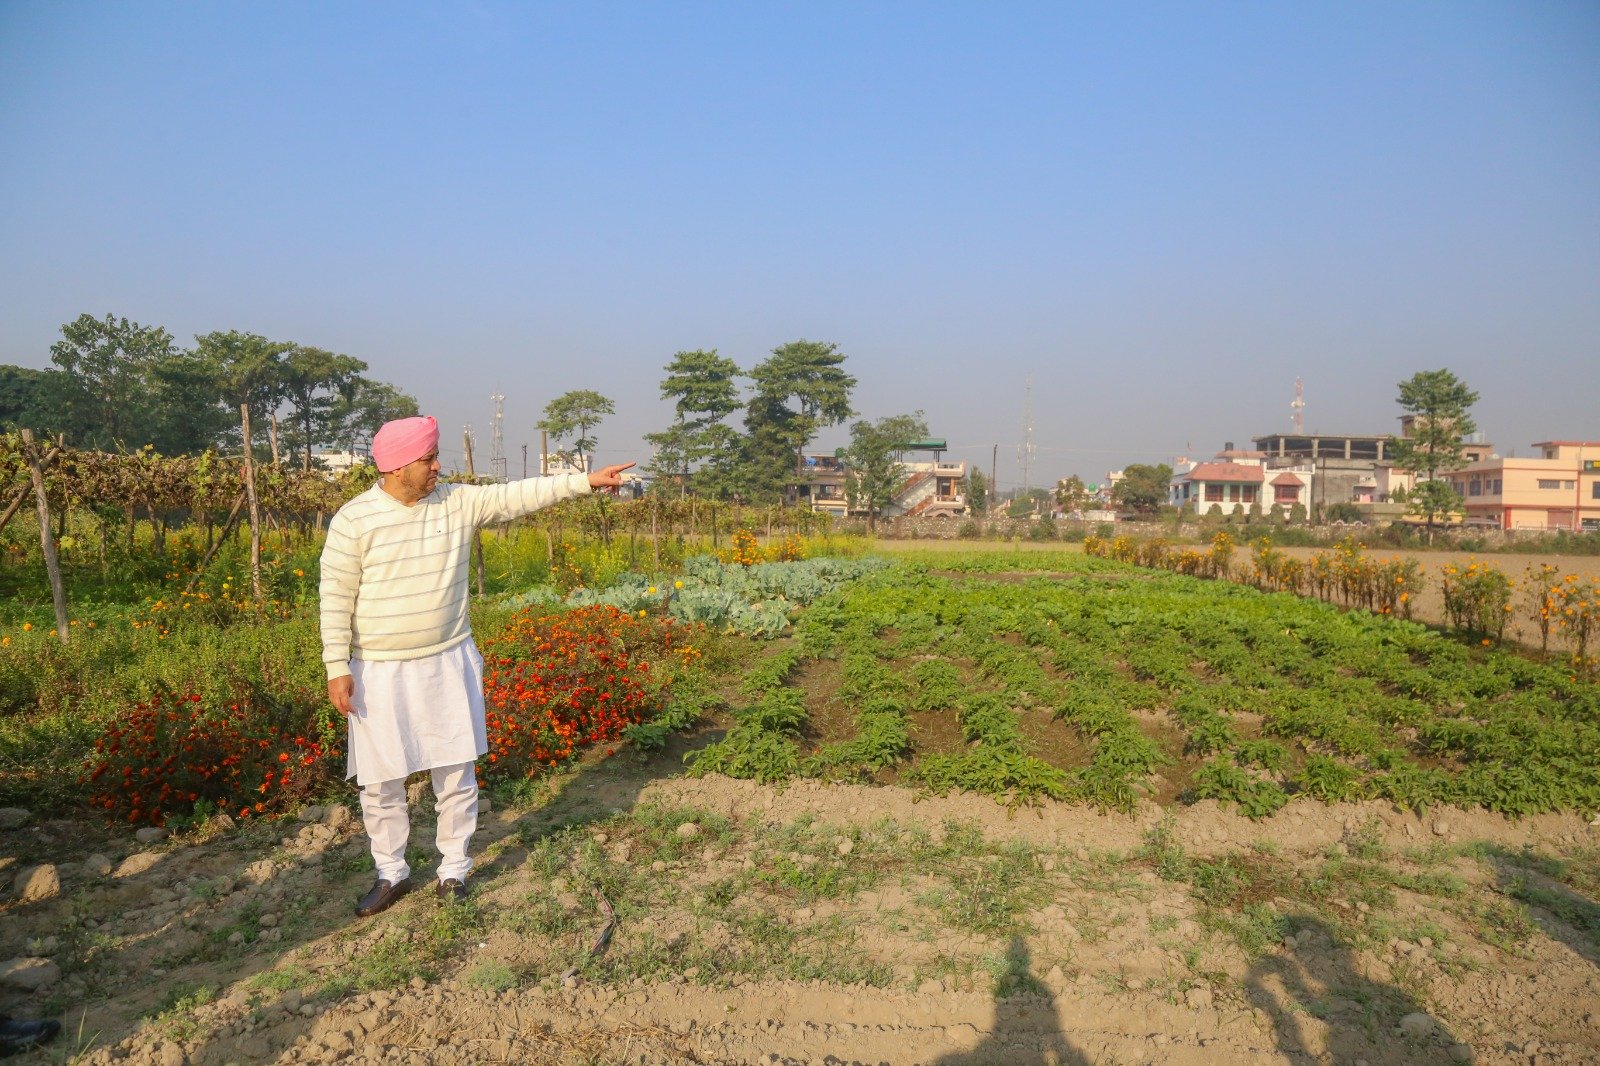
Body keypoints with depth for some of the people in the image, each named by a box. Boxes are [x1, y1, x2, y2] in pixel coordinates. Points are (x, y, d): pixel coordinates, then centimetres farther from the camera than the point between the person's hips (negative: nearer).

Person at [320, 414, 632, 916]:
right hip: (380, 673, -2)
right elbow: (336, 600, -7)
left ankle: (454, 869, 26)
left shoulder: (458, 502, -1)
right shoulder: (353, 521, -10)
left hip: (448, 665, 2)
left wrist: (586, 480, -6)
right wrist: (337, 669, -9)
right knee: (380, 781, 9)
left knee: (456, 773, 9)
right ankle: (392, 873, 29)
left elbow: (517, 495, -1)